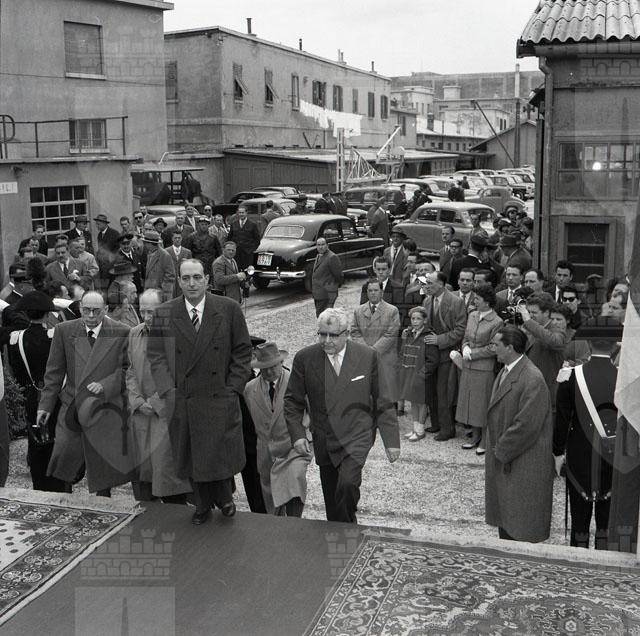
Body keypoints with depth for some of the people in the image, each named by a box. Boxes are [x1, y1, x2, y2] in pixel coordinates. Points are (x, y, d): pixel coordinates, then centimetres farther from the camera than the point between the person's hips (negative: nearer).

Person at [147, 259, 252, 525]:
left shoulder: (229, 309, -2)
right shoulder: (163, 314, 1)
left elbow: (242, 351, 2)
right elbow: (156, 356, 4)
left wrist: (233, 387, -3)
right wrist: (168, 390, -6)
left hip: (220, 400, -1)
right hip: (181, 401, 2)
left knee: (222, 454, 2)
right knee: (190, 458, 10)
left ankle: (224, 498, 32)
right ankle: (202, 507, 32)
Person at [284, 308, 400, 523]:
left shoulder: (368, 356, -5)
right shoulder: (305, 358, -4)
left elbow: (383, 401, 0)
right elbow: (292, 401, 5)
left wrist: (391, 441, -2)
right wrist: (297, 433, -9)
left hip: (357, 436, -2)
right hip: (324, 440, 2)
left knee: (347, 484, -23)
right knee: (332, 501, 9)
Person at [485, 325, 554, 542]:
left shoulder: (532, 379, -23)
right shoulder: (505, 372, 7)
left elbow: (526, 425, -24)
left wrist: (502, 450, -14)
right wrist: (496, 449, 10)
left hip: (524, 465, -9)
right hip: (503, 459, 9)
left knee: (522, 529, 4)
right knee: (503, 517, 19)